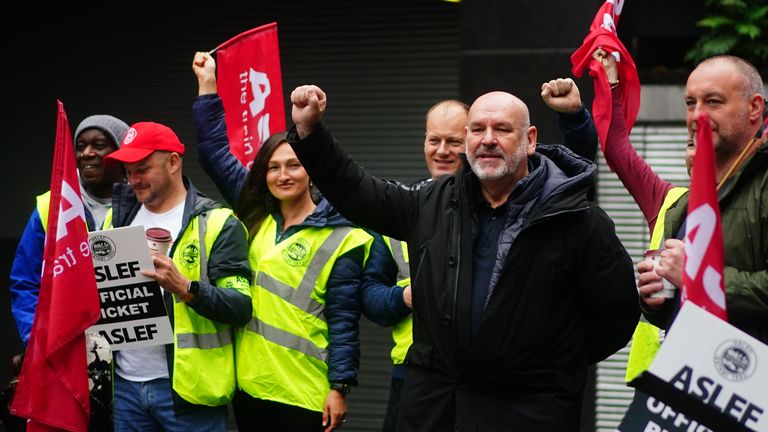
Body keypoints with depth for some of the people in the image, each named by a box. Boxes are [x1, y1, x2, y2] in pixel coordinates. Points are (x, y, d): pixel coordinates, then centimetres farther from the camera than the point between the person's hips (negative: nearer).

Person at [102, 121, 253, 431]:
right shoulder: (119, 216, 13)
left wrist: (184, 288, -27)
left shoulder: (216, 224, -4)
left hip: (186, 386, -5)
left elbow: (241, 308, -12)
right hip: (126, 385, 5)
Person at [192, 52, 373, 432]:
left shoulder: (338, 239, -6)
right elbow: (216, 151, 13)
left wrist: (339, 386, -12)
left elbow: (342, 322, -8)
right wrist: (208, 85, 13)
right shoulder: (255, 218, 9)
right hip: (248, 386, 6)